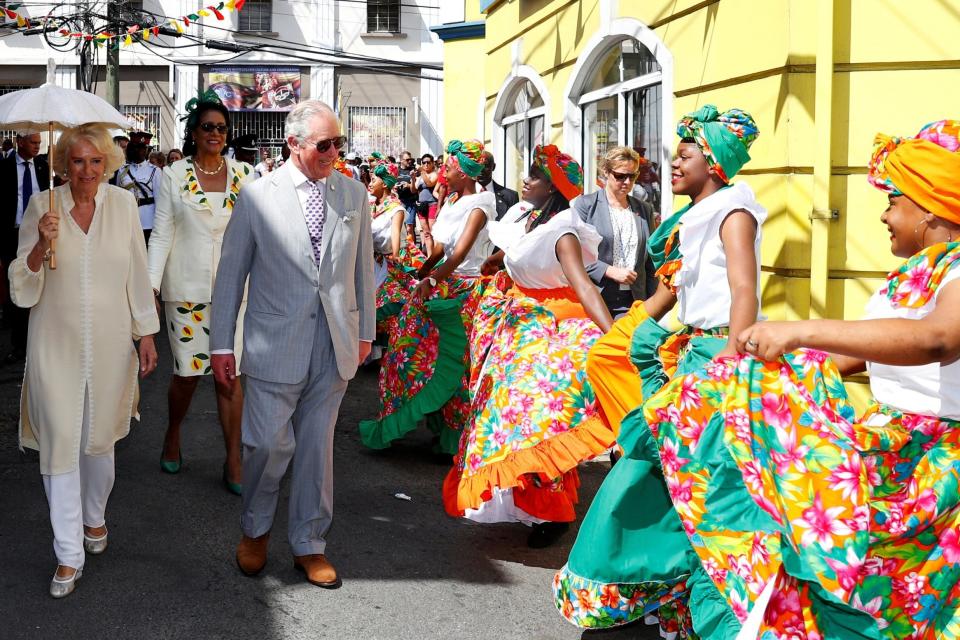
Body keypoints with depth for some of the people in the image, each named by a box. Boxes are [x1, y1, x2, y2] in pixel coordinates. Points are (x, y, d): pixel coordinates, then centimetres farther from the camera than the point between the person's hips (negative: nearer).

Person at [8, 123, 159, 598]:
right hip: (56, 345, -1)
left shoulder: (123, 204, -1)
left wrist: (147, 334, 6)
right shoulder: (41, 208, -6)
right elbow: (22, 289, -4)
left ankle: (94, 518, 41)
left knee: (99, 440, 15)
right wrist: (42, 244, -22)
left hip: (109, 345, 2)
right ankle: (69, 554, 11)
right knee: (60, 446, 0)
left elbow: (138, 274, 6)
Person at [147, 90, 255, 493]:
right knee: (187, 370, 3)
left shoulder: (243, 174, 6)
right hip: (186, 286, -1)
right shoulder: (174, 176, 0)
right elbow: (162, 234, -1)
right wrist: (151, 285, -9)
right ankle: (173, 435, 32)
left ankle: (233, 462, 8)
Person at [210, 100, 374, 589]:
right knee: (268, 443, 0)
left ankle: (309, 544, 27)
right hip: (276, 342, -3)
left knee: (318, 444, 11)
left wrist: (365, 330, 14)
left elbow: (363, 266, 13)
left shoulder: (353, 193, 5)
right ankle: (255, 529, 28)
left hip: (335, 345, 3)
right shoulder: (257, 195, -4)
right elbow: (231, 272, 0)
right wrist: (222, 343, 1)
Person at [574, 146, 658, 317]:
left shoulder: (645, 210, 15)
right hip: (595, 299, -3)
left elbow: (650, 261, 17)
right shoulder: (585, 205, 2)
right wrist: (610, 271, -13)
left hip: (633, 301, 3)